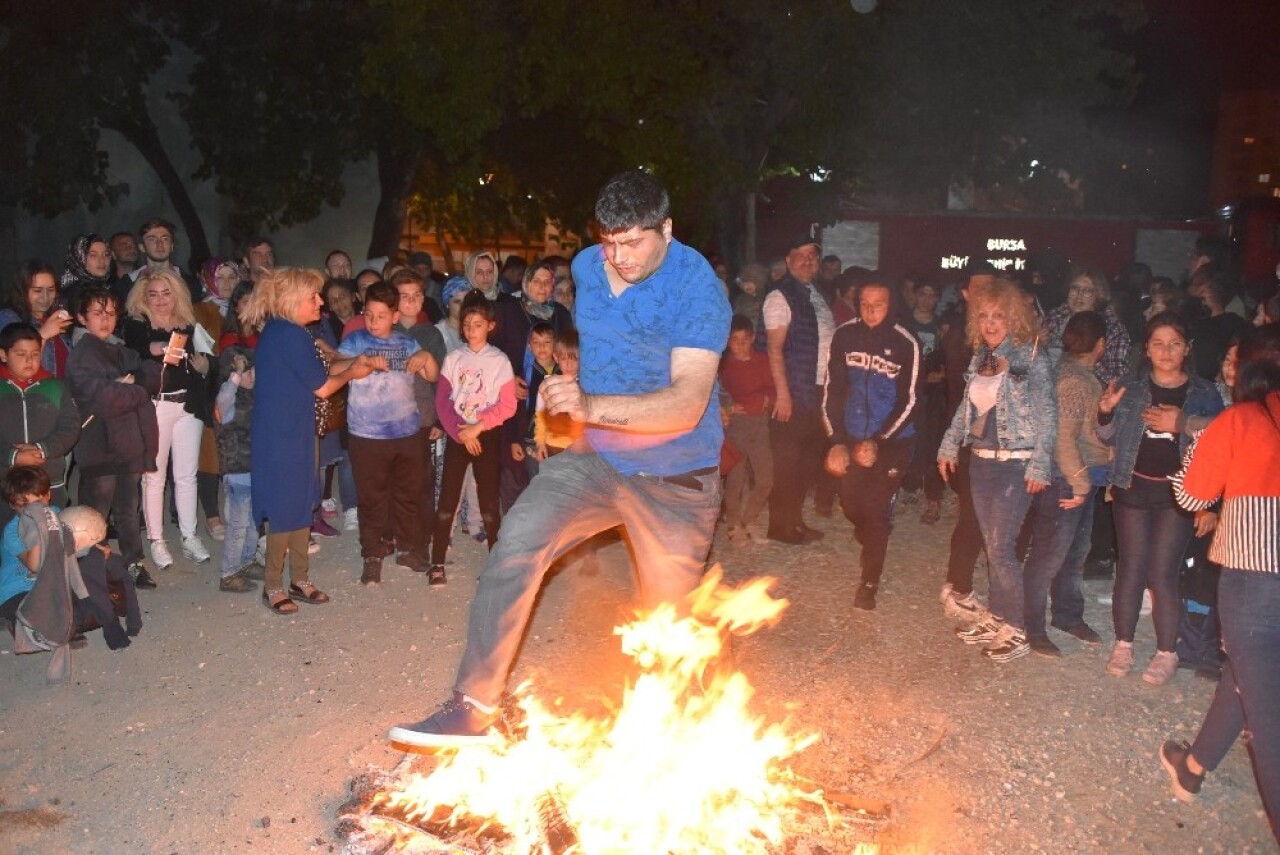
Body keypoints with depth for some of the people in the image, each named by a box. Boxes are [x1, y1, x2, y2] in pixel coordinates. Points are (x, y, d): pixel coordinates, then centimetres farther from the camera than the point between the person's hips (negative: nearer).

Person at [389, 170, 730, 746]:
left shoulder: (698, 289, -20)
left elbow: (688, 402, -32)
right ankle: (473, 709, -14)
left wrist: (593, 406, -44)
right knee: (516, 542, -20)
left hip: (676, 480, -4)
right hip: (597, 460, 4)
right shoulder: (586, 268, 0)